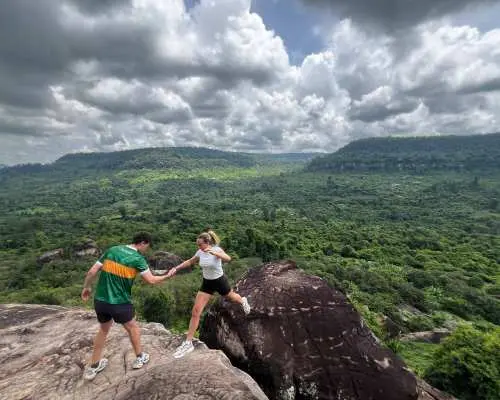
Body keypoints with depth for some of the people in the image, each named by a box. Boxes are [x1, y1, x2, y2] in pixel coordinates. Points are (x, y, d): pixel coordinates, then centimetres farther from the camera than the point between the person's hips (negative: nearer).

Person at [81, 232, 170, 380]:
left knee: (103, 330, 28)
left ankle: (93, 367, 36)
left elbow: (92, 271, 2)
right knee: (133, 328, 21)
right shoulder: (137, 258, -14)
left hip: (100, 301, 5)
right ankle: (140, 358, 37)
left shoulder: (111, 250, 1)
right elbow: (151, 280, -14)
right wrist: (167, 276, 3)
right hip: (120, 303, -5)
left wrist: (86, 287, 18)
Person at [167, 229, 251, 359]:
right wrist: (176, 268, 2)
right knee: (196, 311, -6)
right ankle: (188, 343, 4)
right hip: (207, 283, 4)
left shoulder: (217, 249, -25)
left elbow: (228, 259, -45)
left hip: (219, 281, -4)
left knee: (232, 298, 26)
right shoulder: (200, 252, -9)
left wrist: (213, 252, -60)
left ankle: (243, 301, 65)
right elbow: (190, 262, 10)